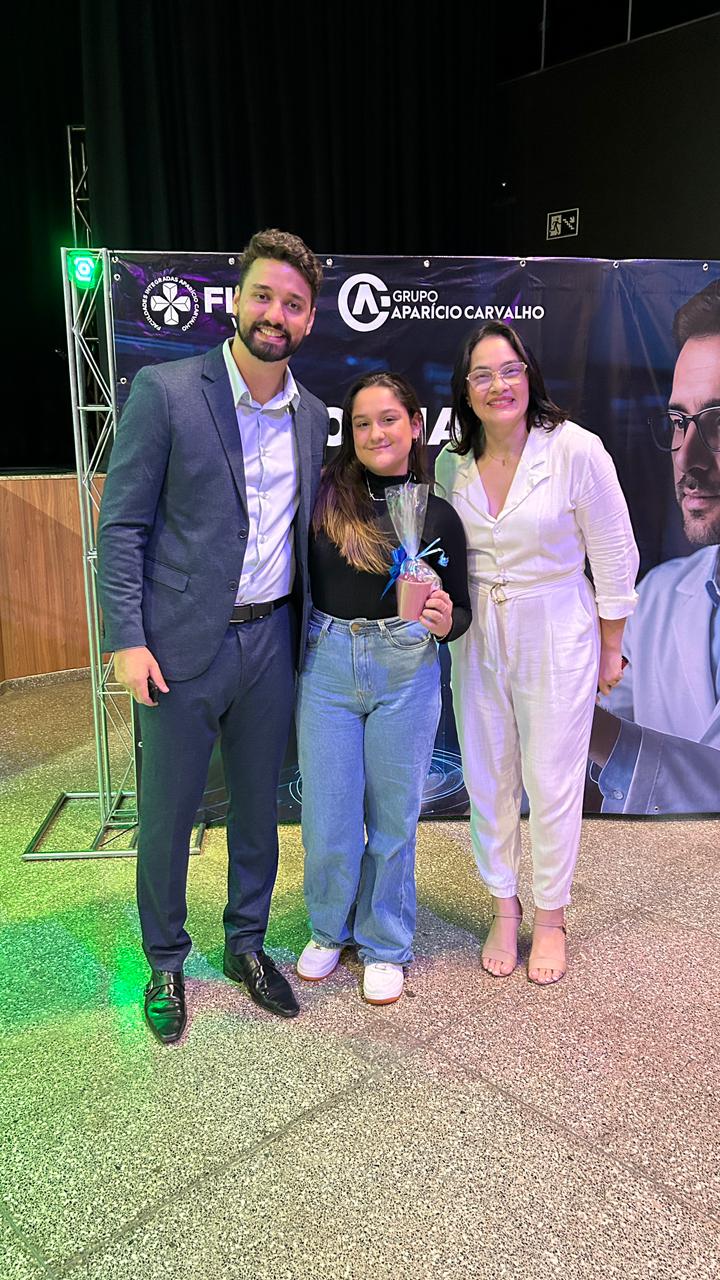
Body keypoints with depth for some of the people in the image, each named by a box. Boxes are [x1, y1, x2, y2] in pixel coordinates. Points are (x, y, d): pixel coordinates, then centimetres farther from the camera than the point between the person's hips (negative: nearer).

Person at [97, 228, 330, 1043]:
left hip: (271, 640, 4)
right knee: (166, 815, 9)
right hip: (183, 643, -4)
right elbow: (121, 525, -8)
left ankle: (246, 945, 37)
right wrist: (126, 640, -14)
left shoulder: (311, 415, 7)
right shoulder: (165, 392, -8)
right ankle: (165, 962, 31)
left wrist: (310, 629, 8)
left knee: (257, 805, 16)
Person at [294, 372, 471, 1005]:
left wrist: (443, 621, -18)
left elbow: (460, 612, 3)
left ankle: (385, 945, 34)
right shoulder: (326, 495, -2)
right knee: (328, 818, 8)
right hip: (327, 666, 1)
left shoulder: (439, 514, -2)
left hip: (406, 673, 0)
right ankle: (330, 929, 37)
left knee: (393, 816, 11)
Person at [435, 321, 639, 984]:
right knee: (487, 779, 12)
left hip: (556, 636, -4)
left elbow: (614, 556, -8)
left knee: (552, 782, 6)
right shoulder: (452, 463, -1)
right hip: (477, 637, 4)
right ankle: (504, 908, 33)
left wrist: (611, 649, -3)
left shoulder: (576, 449, -14)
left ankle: (550, 916, 29)